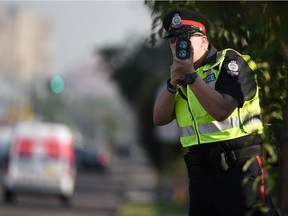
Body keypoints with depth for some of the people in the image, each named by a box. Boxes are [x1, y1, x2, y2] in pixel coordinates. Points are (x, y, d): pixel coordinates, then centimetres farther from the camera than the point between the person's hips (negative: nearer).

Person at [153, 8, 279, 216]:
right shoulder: (182, 74, 18)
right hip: (200, 173, 7)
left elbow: (221, 110, -18)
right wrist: (173, 82, -6)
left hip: (237, 169, -7)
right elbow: (160, 119, 8)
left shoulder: (230, 62, -3)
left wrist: (191, 76, -15)